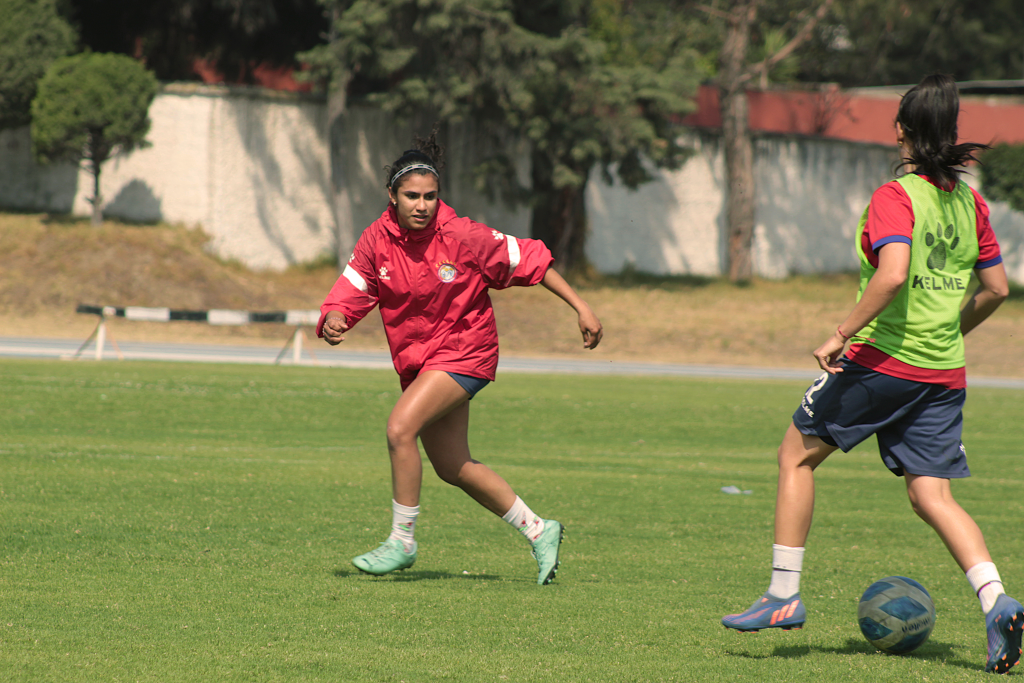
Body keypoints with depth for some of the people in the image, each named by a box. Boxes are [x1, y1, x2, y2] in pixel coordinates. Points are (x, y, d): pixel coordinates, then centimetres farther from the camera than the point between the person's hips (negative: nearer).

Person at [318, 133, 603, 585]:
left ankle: (402, 541, -11)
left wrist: (580, 307, -9)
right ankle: (537, 532, 28)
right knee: (453, 468, 13)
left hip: (464, 351, -6)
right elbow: (349, 294, -4)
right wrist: (335, 320, -29)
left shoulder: (461, 236, -18)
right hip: (416, 358, 6)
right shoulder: (377, 241, -8)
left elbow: (526, 260, -9)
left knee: (400, 428, -24)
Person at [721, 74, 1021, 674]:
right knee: (932, 495, 4)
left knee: (797, 456, 12)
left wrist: (842, 334, -20)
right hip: (945, 373, 6)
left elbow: (893, 273, -26)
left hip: (883, 357, -6)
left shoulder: (896, 197, -11)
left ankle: (784, 595, 12)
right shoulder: (970, 202, 9)